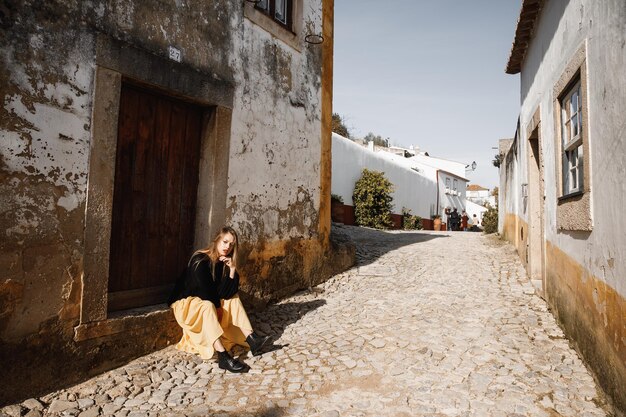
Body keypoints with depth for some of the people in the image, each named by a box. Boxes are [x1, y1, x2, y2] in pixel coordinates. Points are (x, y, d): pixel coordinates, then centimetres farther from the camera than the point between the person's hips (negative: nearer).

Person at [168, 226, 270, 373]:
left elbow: (229, 293, -14)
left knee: (234, 299, -7)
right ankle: (223, 357, -45)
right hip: (185, 302, -7)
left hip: (210, 303, 8)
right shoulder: (200, 260, -23)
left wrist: (232, 269, -23)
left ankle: (252, 340, -20)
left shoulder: (224, 262, -4)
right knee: (208, 306, -34)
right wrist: (221, 304, -9)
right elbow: (206, 294, -25)